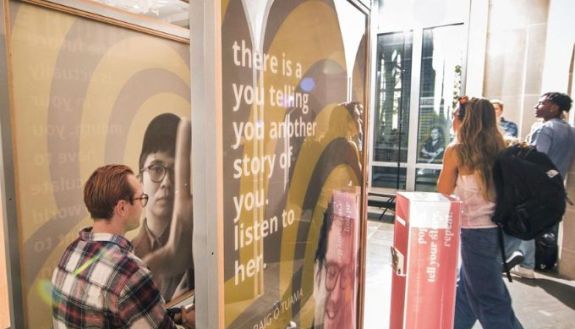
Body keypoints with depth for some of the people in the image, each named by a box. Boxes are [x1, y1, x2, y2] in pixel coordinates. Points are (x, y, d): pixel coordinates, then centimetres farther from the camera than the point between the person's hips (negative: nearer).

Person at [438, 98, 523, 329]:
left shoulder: (456, 151, -12)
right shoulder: (496, 148, 4)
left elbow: (443, 193, -1)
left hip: (476, 231, -8)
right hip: (496, 228, 8)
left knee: (491, 300, 6)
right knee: (467, 288, 23)